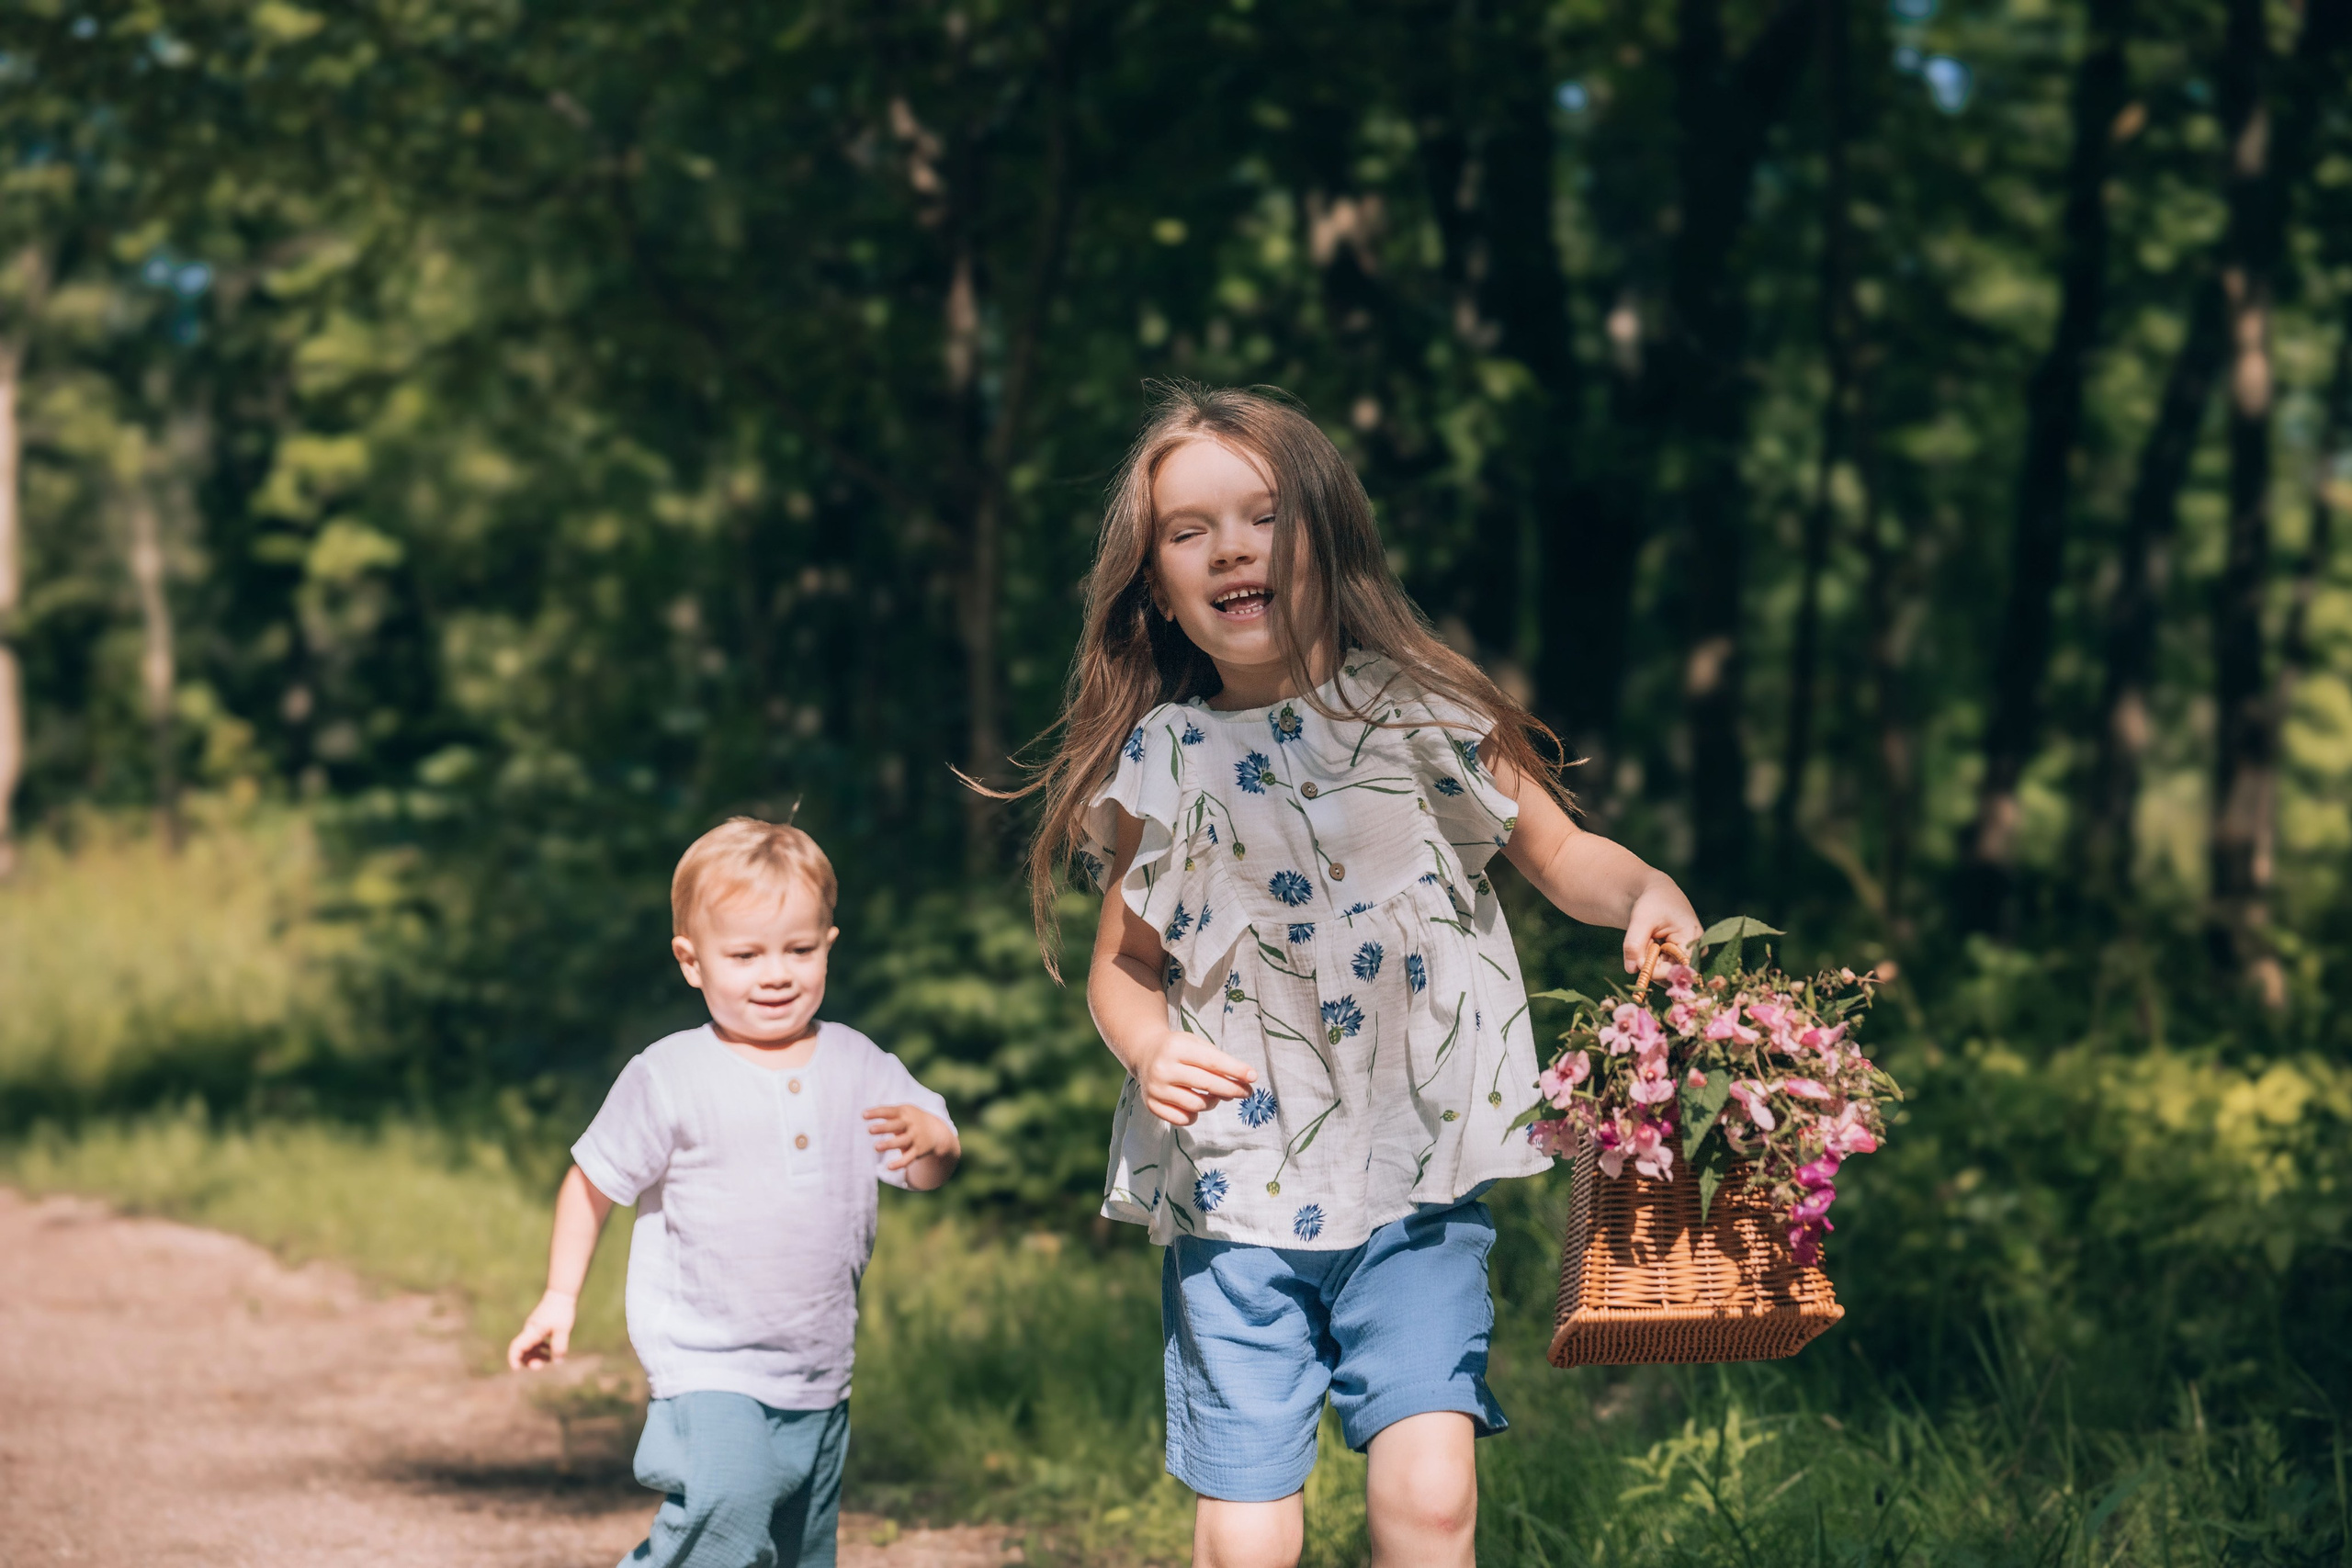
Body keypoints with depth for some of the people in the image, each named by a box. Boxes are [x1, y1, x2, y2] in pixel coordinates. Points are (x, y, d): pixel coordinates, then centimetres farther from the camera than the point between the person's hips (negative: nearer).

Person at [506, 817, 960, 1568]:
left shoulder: (856, 1066, 3)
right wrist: (561, 1295, -1)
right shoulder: (671, 1078, -8)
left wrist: (928, 1141, -19)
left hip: (820, 1381, 5)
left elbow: (930, 1170, 4)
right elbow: (594, 1181, 2)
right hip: (709, 1373, -5)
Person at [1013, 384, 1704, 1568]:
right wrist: (1152, 1050, -9)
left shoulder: (1421, 714, 0)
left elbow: (1560, 856, 9)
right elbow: (1122, 964, 12)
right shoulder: (1161, 765, 3)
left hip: (1416, 1187, -1)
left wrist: (1646, 892, -12)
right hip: (1235, 1196, 1)